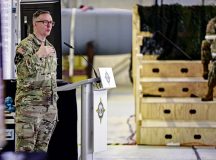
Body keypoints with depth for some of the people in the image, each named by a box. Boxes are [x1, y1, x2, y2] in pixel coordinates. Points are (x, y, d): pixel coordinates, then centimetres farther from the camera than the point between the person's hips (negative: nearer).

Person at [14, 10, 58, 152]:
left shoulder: (51, 48, 16)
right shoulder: (25, 45, -7)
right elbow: (22, 70, -20)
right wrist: (38, 55, -27)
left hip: (50, 106, 7)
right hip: (29, 105, -7)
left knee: (42, 148, 10)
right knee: (25, 149, -8)